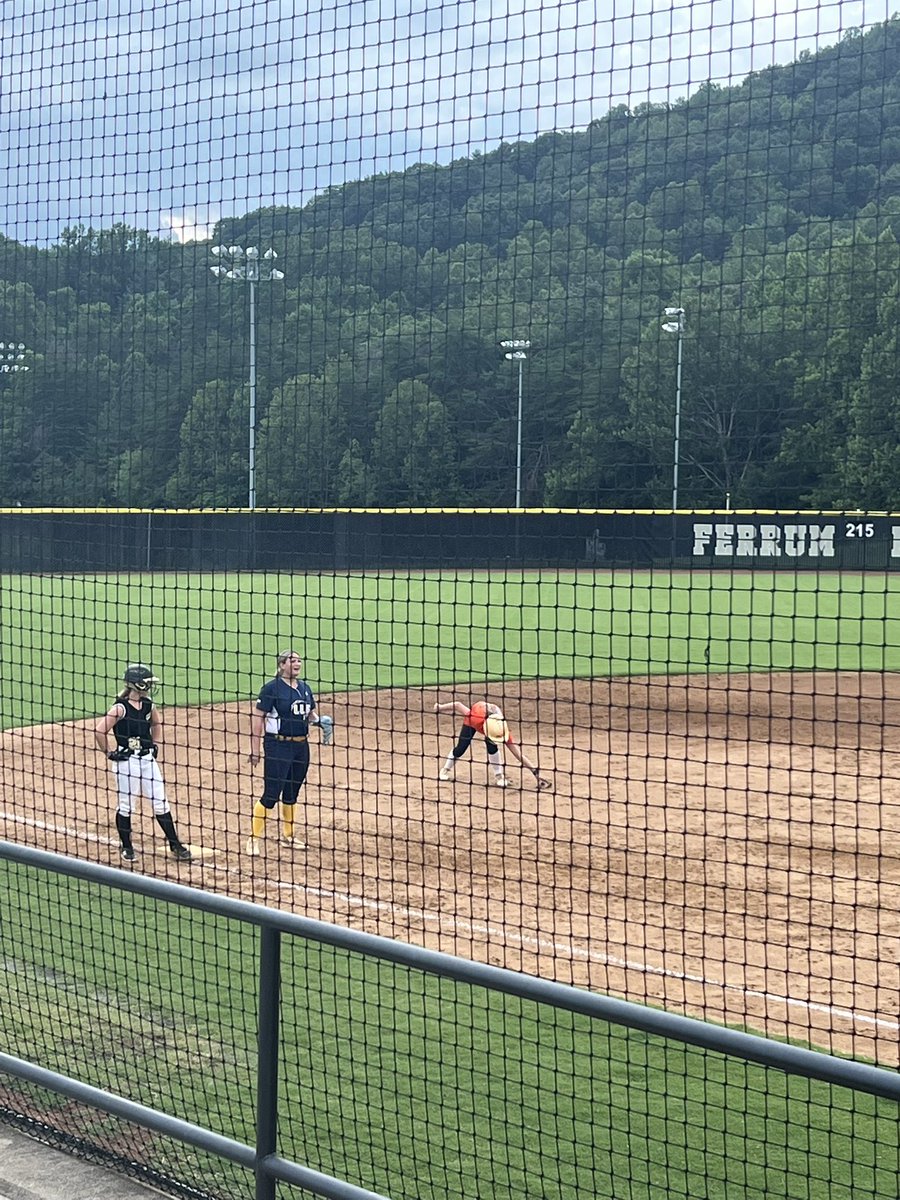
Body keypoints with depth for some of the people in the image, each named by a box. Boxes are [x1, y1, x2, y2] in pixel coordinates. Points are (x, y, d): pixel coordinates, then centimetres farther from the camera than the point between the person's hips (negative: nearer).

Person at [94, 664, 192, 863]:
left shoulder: (149, 705, 5)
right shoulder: (121, 708, -16)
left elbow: (157, 724, 26)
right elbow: (99, 730, -21)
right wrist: (109, 753, -13)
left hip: (148, 759, 6)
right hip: (127, 761, -6)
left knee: (161, 804, 8)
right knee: (126, 806, 6)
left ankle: (175, 844, 16)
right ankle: (127, 847, 21)